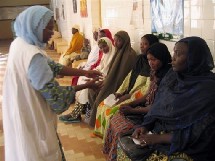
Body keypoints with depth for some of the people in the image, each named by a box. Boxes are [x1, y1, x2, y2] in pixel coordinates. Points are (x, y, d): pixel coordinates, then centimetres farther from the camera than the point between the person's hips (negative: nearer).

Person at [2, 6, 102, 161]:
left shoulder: (20, 43, 1)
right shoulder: (33, 55, -29)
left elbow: (52, 66, 4)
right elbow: (53, 93, -25)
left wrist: (85, 72, 0)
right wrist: (87, 85, -15)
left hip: (22, 110, 9)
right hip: (31, 117, -9)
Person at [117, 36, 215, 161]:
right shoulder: (172, 76, 3)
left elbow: (198, 133, -19)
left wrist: (159, 138, -19)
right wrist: (146, 126, -7)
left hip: (187, 149, -6)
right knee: (124, 145, -9)